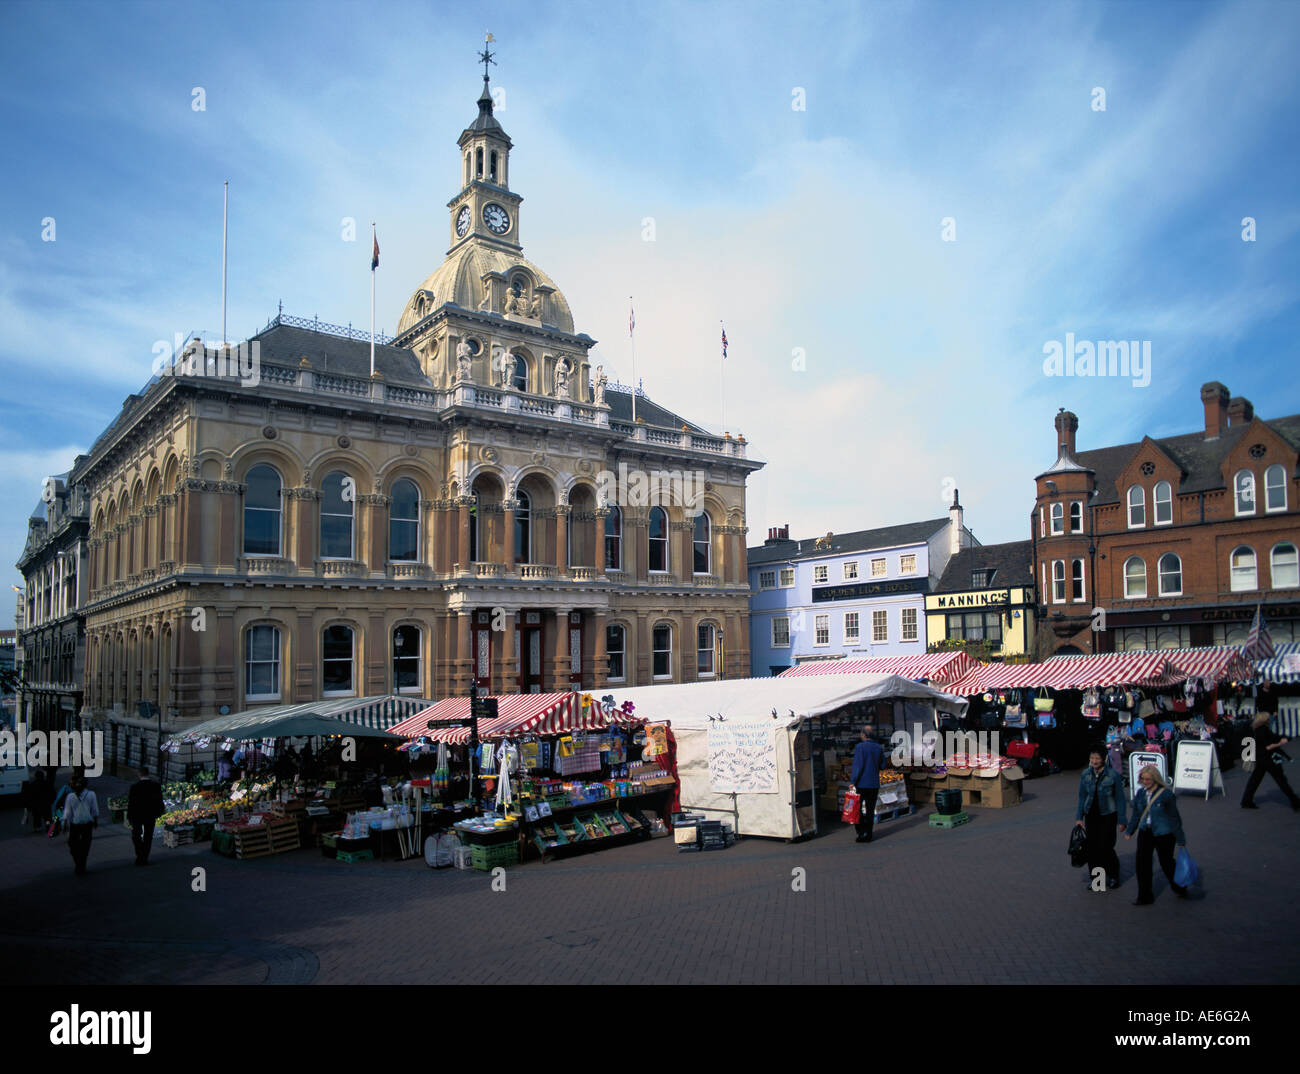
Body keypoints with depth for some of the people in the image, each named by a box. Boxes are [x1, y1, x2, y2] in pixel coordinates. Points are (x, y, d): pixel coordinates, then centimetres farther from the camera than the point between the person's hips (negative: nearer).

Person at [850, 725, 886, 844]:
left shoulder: (860, 747, -12)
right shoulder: (878, 748, 3)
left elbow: (858, 765, -16)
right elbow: (883, 764, 11)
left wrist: (853, 781, -10)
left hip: (862, 783, -5)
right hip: (874, 784, 5)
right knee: (870, 810, 10)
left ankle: (862, 832, -1)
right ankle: (868, 835, 12)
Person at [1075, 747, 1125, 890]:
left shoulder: (1113, 775, -11)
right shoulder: (1085, 774, 0)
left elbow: (1120, 799, -4)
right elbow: (1082, 796, 8)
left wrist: (1121, 821, -4)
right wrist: (1079, 817, 7)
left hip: (1108, 815, -3)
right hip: (1091, 816, 4)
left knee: (1106, 847, -5)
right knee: (1092, 847, 3)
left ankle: (1113, 877, 19)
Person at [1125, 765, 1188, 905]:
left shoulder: (1166, 794, -14)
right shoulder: (1140, 793, 2)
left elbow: (1174, 817, -8)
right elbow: (1136, 814, 14)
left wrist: (1180, 839, -3)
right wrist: (1130, 831, 19)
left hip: (1164, 834, -5)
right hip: (1145, 832, 5)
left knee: (1166, 863, 10)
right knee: (1142, 862, 0)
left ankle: (1179, 888, 39)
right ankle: (1144, 896, 11)